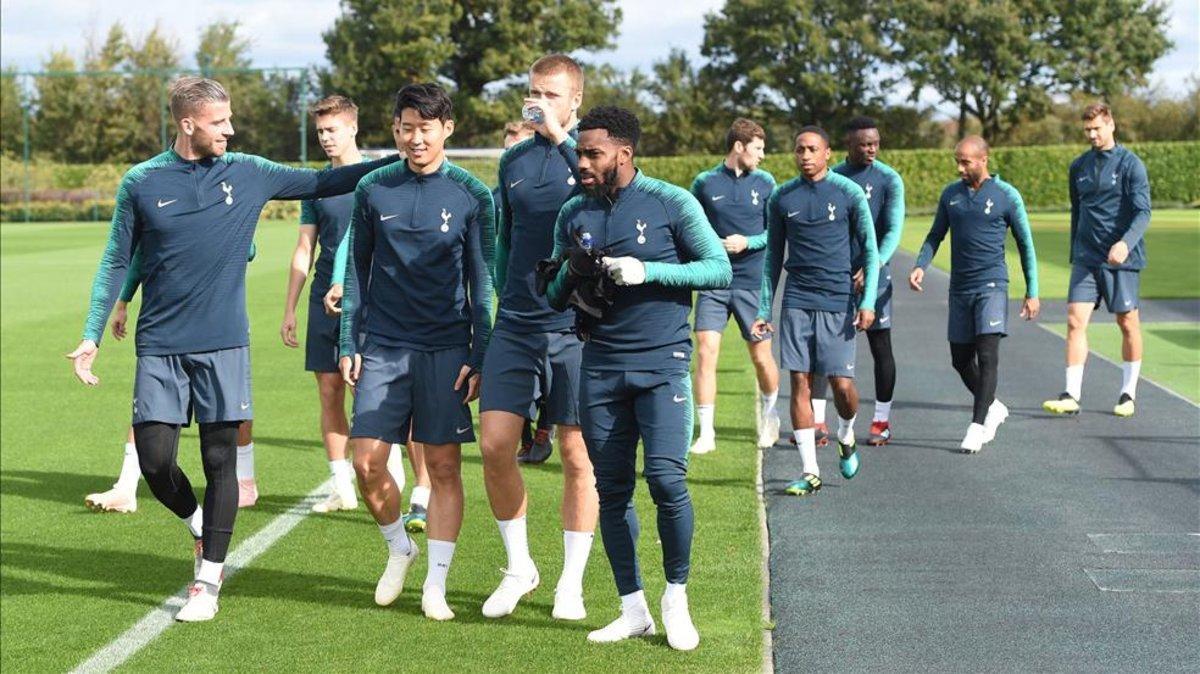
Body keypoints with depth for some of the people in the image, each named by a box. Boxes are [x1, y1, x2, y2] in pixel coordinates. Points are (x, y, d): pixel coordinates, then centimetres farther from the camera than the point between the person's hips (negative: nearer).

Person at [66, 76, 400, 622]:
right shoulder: (141, 182, 2)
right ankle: (200, 529, 27)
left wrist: (395, 162, 6)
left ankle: (208, 582, 10)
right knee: (154, 460, -4)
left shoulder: (248, 173, 3)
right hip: (160, 346, 0)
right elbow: (116, 261, 8)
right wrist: (92, 336, 5)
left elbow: (322, 182, 11)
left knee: (220, 461, -1)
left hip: (224, 343, 0)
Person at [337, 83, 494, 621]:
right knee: (367, 462, -2)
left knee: (444, 467, 0)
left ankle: (436, 584, 10)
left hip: (447, 350, -2)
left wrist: (478, 358, -4)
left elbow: (482, 284, 2)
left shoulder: (472, 195, -1)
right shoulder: (373, 189, 5)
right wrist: (348, 345, 5)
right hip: (383, 346, 2)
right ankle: (398, 548, 25)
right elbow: (357, 271, 11)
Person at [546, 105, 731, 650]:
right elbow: (555, 296, 17)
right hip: (600, 365, 4)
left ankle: (677, 596, 5)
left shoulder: (672, 203, -4)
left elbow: (720, 269, -4)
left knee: (665, 477, -16)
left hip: (662, 361, -4)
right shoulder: (573, 214, 9)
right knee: (611, 490, 5)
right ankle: (633, 610, 16)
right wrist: (569, 279, -7)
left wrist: (647, 271, -15)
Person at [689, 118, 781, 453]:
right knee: (705, 352, -11)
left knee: (762, 356, 7)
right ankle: (706, 432, -5)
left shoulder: (765, 182, 4)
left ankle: (768, 413, 35)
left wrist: (747, 242, -12)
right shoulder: (705, 182, 3)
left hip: (753, 283, 1)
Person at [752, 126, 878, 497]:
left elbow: (870, 250, 3)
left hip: (838, 303, -2)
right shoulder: (781, 198, 7)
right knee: (800, 382, -2)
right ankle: (810, 471, 4)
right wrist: (764, 310, 10)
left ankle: (846, 437, 28)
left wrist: (868, 302, -8)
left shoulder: (849, 193, 0)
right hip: (796, 303, 2)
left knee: (842, 384, -5)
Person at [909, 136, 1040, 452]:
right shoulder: (950, 194, 8)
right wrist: (920, 266, -4)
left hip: (991, 284, -5)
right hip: (960, 287, 5)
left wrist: (1032, 292, 2)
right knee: (961, 359, 8)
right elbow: (935, 235, 16)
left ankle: (977, 426, -11)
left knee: (987, 353, -14)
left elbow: (1025, 244, 3)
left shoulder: (1006, 196, -3)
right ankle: (993, 408, 30)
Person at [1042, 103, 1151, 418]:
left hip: (1122, 259, -4)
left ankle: (1128, 394, 19)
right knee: (1075, 321, -8)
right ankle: (1072, 396, -9)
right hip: (1086, 258, 4)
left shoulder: (1130, 164, -5)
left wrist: (1126, 243, -30)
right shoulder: (1078, 167, 10)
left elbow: (1143, 211, -14)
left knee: (1128, 324, 5)